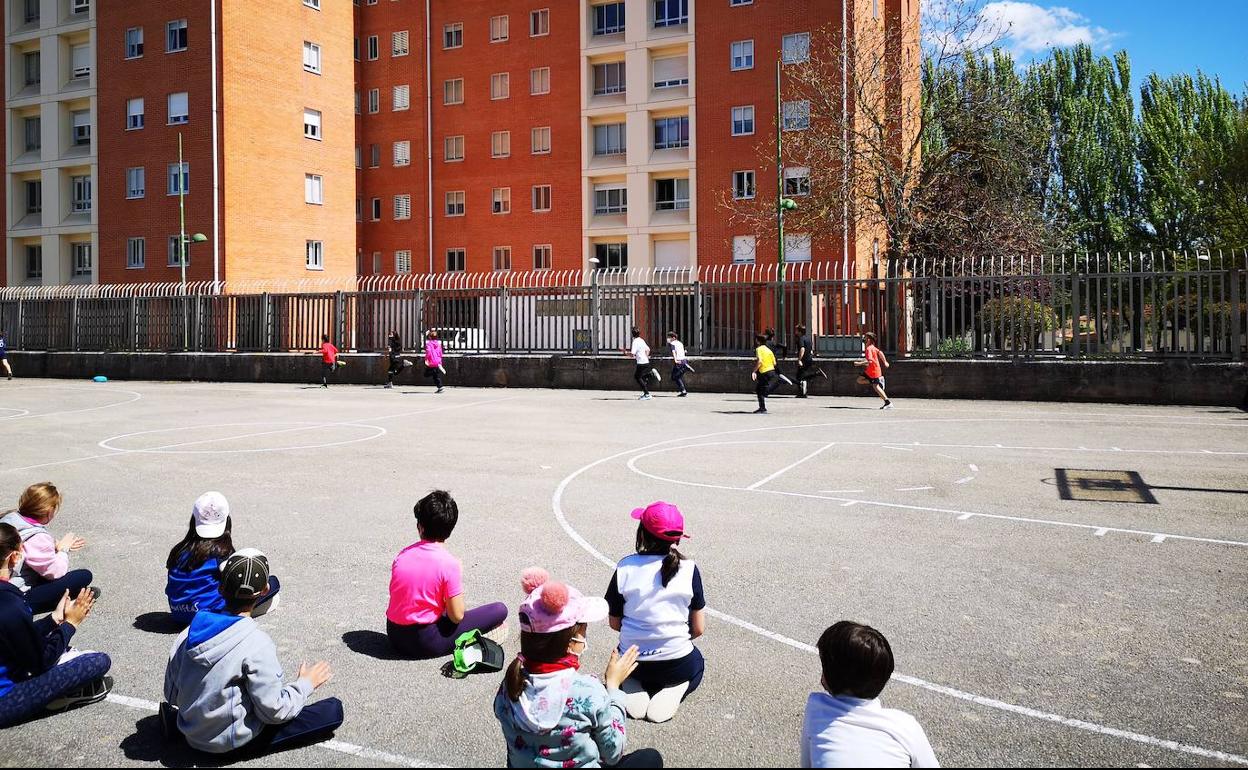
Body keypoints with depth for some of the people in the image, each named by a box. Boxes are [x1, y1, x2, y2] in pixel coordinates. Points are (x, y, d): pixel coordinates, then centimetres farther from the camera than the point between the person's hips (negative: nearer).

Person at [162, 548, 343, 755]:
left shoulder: (190, 631, -6)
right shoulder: (257, 644, -23)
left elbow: (171, 693, 3)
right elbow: (273, 711, -19)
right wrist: (305, 684, -2)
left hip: (191, 732, 7)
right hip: (232, 740, -7)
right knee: (333, 709, -6)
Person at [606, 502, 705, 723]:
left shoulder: (625, 568, -12)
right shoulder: (688, 569, -13)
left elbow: (615, 623, -2)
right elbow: (698, 629, -6)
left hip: (633, 662, 1)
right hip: (677, 665, -1)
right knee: (697, 664, 35)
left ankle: (633, 690, 4)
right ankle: (672, 693, 1)